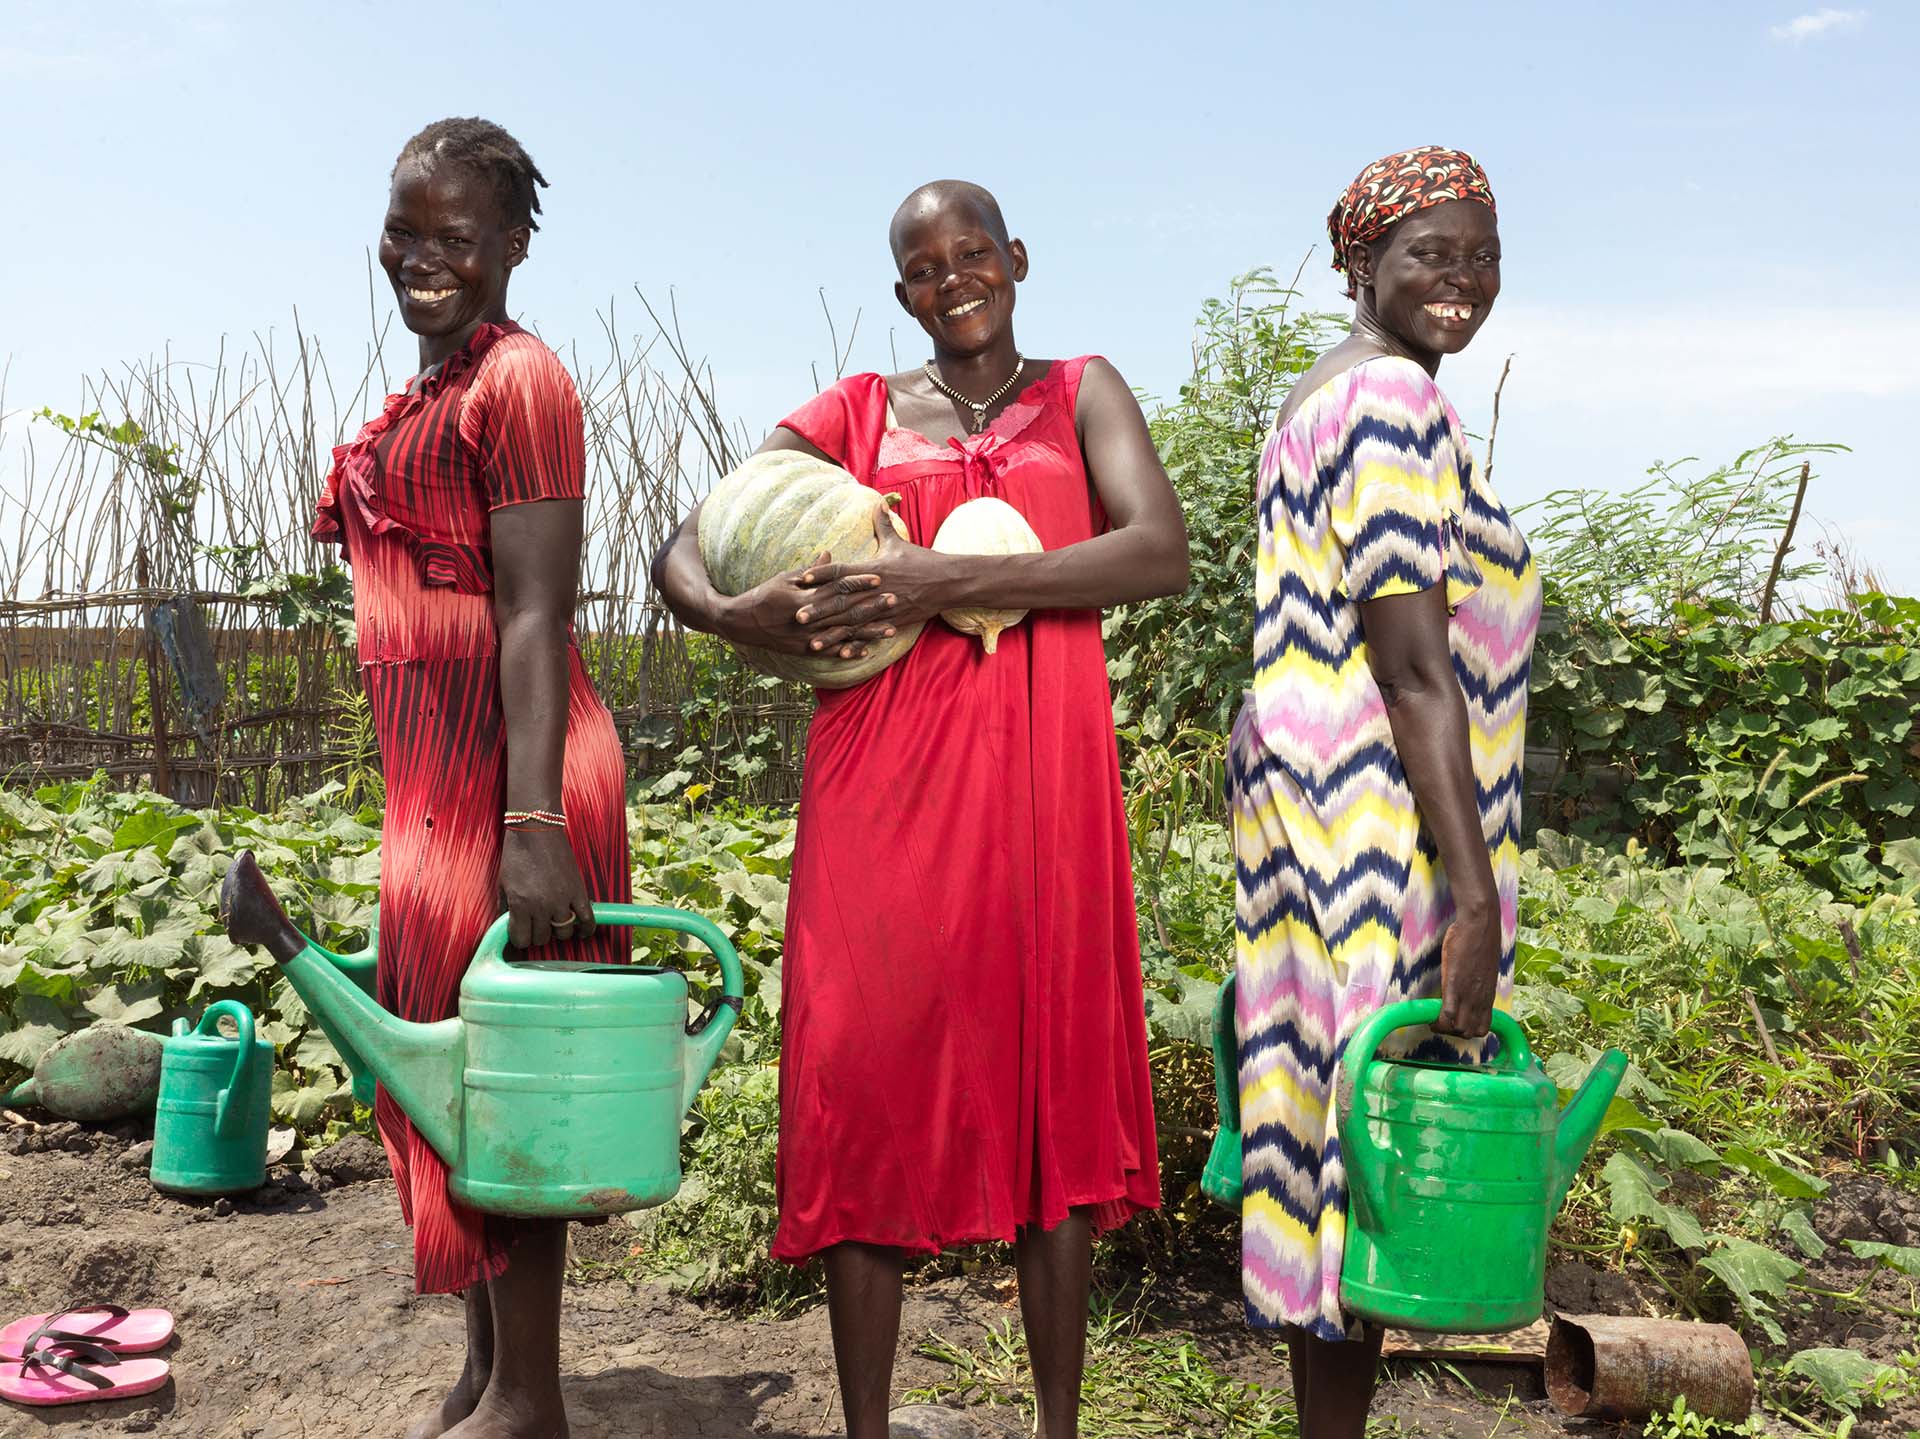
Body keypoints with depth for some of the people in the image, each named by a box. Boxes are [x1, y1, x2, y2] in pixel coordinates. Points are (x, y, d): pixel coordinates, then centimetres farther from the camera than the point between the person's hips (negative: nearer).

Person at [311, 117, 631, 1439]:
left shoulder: (517, 379, -10)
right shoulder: (423, 396, 18)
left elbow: (536, 612, -17)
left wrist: (532, 822, -23)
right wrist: (427, 803, 20)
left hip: (506, 767, -9)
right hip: (436, 777, 9)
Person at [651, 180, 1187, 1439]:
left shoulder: (1079, 392, 13)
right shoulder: (856, 413, 14)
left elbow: (1162, 552, -6)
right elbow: (681, 553, 10)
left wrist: (943, 582, -14)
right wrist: (737, 616, -14)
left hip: (1043, 774, 0)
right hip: (884, 772, 1)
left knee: (1051, 1071, 2)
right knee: (868, 1071, -1)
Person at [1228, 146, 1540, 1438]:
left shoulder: (1321, 399, 18)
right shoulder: (1394, 399, -13)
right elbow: (1413, 665, -21)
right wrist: (1475, 894, -23)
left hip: (1310, 806, 10)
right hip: (1387, 835, -10)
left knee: (1336, 1115, 14)